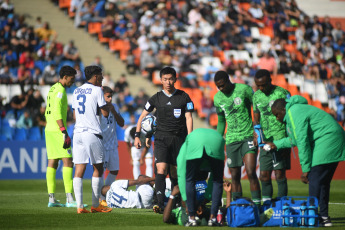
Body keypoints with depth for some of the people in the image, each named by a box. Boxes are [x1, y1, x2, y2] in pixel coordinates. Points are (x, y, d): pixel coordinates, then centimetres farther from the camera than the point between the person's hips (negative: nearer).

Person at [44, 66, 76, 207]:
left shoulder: (52, 89, 19)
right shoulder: (60, 90, -12)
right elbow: (57, 112, -20)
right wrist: (64, 133, -23)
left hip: (49, 130, 10)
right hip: (57, 130, -10)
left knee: (52, 164, 7)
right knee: (68, 162, -10)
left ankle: (52, 199, 5)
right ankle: (69, 199, -15)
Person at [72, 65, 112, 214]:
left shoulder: (76, 91, 15)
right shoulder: (97, 90, -5)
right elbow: (105, 113, -4)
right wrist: (105, 103, 12)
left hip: (78, 133, 5)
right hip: (93, 134, -5)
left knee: (79, 170, 0)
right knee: (98, 169, 6)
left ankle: (79, 206, -8)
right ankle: (95, 205, 6)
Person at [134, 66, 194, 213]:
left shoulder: (184, 97, 4)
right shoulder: (156, 98, 7)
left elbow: (188, 118, 2)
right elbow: (143, 116, 13)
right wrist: (137, 136, 5)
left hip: (179, 139, 0)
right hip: (161, 138, 0)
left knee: (175, 173, 5)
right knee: (161, 170, -15)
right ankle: (160, 204, -23)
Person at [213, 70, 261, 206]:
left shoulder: (244, 89, -5)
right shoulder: (217, 98, 9)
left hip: (248, 137, -4)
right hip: (231, 139, 4)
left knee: (251, 173, -15)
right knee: (235, 177, 4)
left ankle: (257, 204, -12)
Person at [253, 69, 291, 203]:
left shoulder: (282, 93, -6)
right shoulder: (256, 96, 11)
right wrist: (257, 133, 0)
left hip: (281, 138, -6)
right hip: (266, 140, 6)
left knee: (279, 174, -9)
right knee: (264, 175, 4)